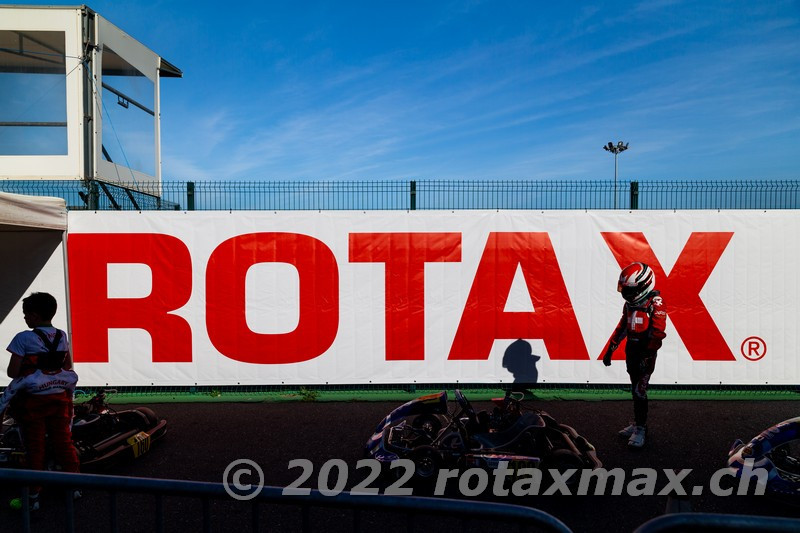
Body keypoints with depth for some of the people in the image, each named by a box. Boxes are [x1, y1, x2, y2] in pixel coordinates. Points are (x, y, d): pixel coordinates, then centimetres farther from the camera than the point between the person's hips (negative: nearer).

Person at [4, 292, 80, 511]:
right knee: (63, 442, 14)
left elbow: (12, 372, -14)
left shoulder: (23, 338, -14)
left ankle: (34, 495, 15)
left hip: (33, 400, -4)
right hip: (59, 398, 4)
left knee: (35, 447, 6)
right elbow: (68, 368, 10)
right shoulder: (62, 337, 3)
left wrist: (26, 369, 6)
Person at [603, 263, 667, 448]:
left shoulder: (655, 302, -12)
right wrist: (610, 349, 16)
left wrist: (647, 355, -22)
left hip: (646, 353, -7)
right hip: (631, 351, 8)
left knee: (639, 391, -8)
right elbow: (622, 327, 19)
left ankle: (641, 429, -1)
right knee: (635, 390, 14)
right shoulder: (629, 303, 13)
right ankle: (638, 423, 24)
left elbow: (658, 332, -18)